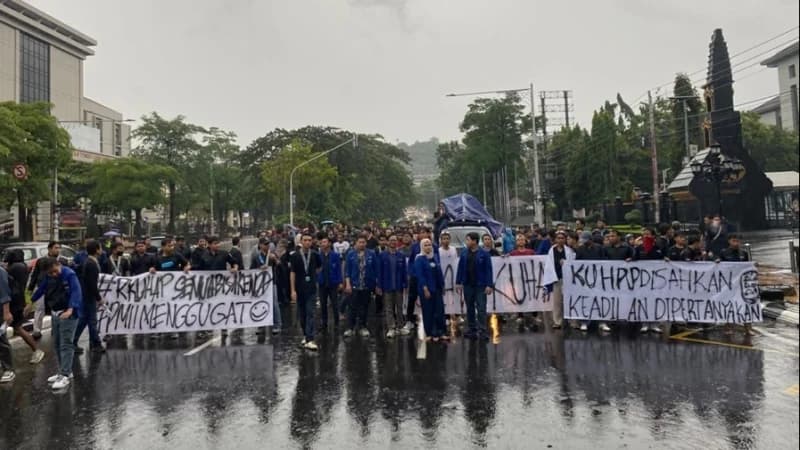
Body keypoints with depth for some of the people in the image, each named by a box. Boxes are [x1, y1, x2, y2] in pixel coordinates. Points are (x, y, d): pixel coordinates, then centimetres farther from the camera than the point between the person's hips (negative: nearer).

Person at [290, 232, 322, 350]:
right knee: (302, 314, 10)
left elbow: (319, 267, 19)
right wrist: (292, 290, -9)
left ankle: (309, 340, -12)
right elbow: (292, 273, -5)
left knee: (310, 314, -8)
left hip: (311, 289, 0)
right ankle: (306, 335, 27)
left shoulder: (315, 255, 0)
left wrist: (312, 275, 9)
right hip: (299, 289, 1)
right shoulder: (294, 256, -4)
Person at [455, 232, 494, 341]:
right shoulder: (464, 253, 5)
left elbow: (488, 270, -8)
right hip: (467, 285, 4)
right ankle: (471, 330, 21)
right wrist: (458, 282, 4)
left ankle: (482, 331, 3)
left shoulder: (484, 253, -7)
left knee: (481, 309, -2)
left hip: (480, 285, -4)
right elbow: (460, 268, 8)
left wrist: (489, 285, -12)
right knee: (470, 308, 12)